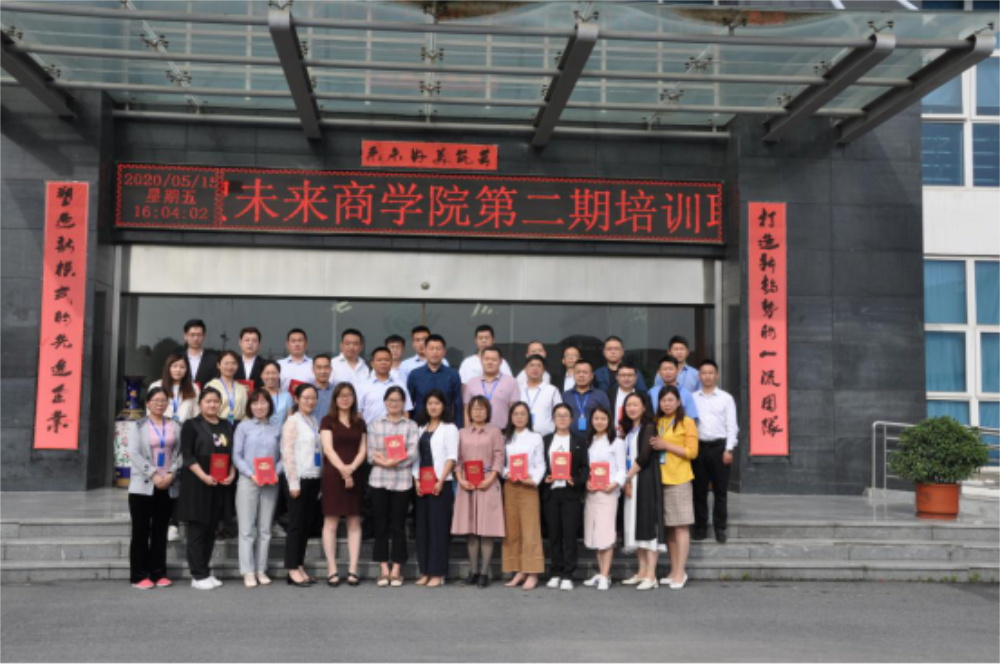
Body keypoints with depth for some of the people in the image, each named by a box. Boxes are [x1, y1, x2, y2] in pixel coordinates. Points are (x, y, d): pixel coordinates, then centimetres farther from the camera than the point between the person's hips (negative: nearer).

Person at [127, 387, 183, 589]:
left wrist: (171, 474, -12)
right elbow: (134, 453, -7)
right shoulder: (137, 426, 3)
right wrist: (153, 475, -15)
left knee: (160, 531, 7)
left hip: (168, 487, 3)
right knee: (141, 532, 0)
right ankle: (139, 576, 4)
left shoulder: (175, 427, 10)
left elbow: (179, 453, 4)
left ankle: (159, 573, 13)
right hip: (142, 486, -2)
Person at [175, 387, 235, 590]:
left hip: (221, 485, 5)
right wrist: (203, 476, -18)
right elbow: (187, 455, -8)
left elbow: (233, 454, 14)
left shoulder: (227, 426, 14)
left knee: (212, 529, 8)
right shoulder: (191, 425, -1)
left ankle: (205, 572, 16)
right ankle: (199, 575, 1)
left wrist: (231, 474, -3)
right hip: (197, 484, -5)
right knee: (197, 529, -3)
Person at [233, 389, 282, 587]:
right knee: (247, 528, -1)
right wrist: (251, 474, -14)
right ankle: (248, 572, 4)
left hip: (271, 483, 2)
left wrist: (276, 472, -10)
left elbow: (282, 456, 8)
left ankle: (261, 570, 15)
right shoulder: (244, 427, 2)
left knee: (265, 529, 7)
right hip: (248, 481, -2)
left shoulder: (277, 429, 8)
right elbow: (237, 455, -2)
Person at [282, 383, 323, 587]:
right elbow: (287, 453, -10)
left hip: (313, 478, 6)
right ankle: (292, 570, 2)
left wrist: (321, 482, 9)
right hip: (300, 478, -6)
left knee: (307, 524, 9)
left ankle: (300, 567, 15)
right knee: (296, 524, -3)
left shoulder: (314, 421, 14)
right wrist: (293, 483, -13)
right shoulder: (293, 421, -5)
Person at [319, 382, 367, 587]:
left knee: (354, 522, 2)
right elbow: (328, 448, -6)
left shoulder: (360, 423, 14)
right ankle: (332, 570, 0)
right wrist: (342, 469, -17)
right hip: (333, 475, -3)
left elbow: (363, 450, 6)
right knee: (331, 522, -3)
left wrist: (351, 467, -12)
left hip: (356, 475, 3)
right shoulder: (328, 421, 4)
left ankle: (353, 569, 4)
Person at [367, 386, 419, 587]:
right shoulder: (375, 425, 10)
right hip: (379, 480, 2)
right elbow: (370, 453, 3)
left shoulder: (411, 426, 4)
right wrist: (383, 461, -15)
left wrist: (395, 462, -19)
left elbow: (413, 453, -6)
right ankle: (384, 569, 12)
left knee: (398, 525, 2)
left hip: (402, 481, -2)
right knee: (381, 525, 4)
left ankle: (396, 570, 10)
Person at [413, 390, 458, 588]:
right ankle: (425, 571, 10)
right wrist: (416, 479, 0)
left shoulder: (449, 428, 0)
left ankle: (438, 573, -3)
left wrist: (441, 481, -15)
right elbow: (416, 456, 13)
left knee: (439, 527, -6)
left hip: (441, 484, -6)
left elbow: (452, 457, -7)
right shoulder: (421, 429, 17)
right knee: (422, 527, 5)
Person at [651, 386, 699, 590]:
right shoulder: (657, 423, 15)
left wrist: (666, 445, -12)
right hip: (660, 478, 5)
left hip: (679, 479, -5)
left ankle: (680, 573, -2)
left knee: (680, 526, -5)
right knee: (668, 527, 7)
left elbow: (692, 451, -6)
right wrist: (653, 446, 2)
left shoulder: (686, 422, -1)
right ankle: (674, 571, 14)